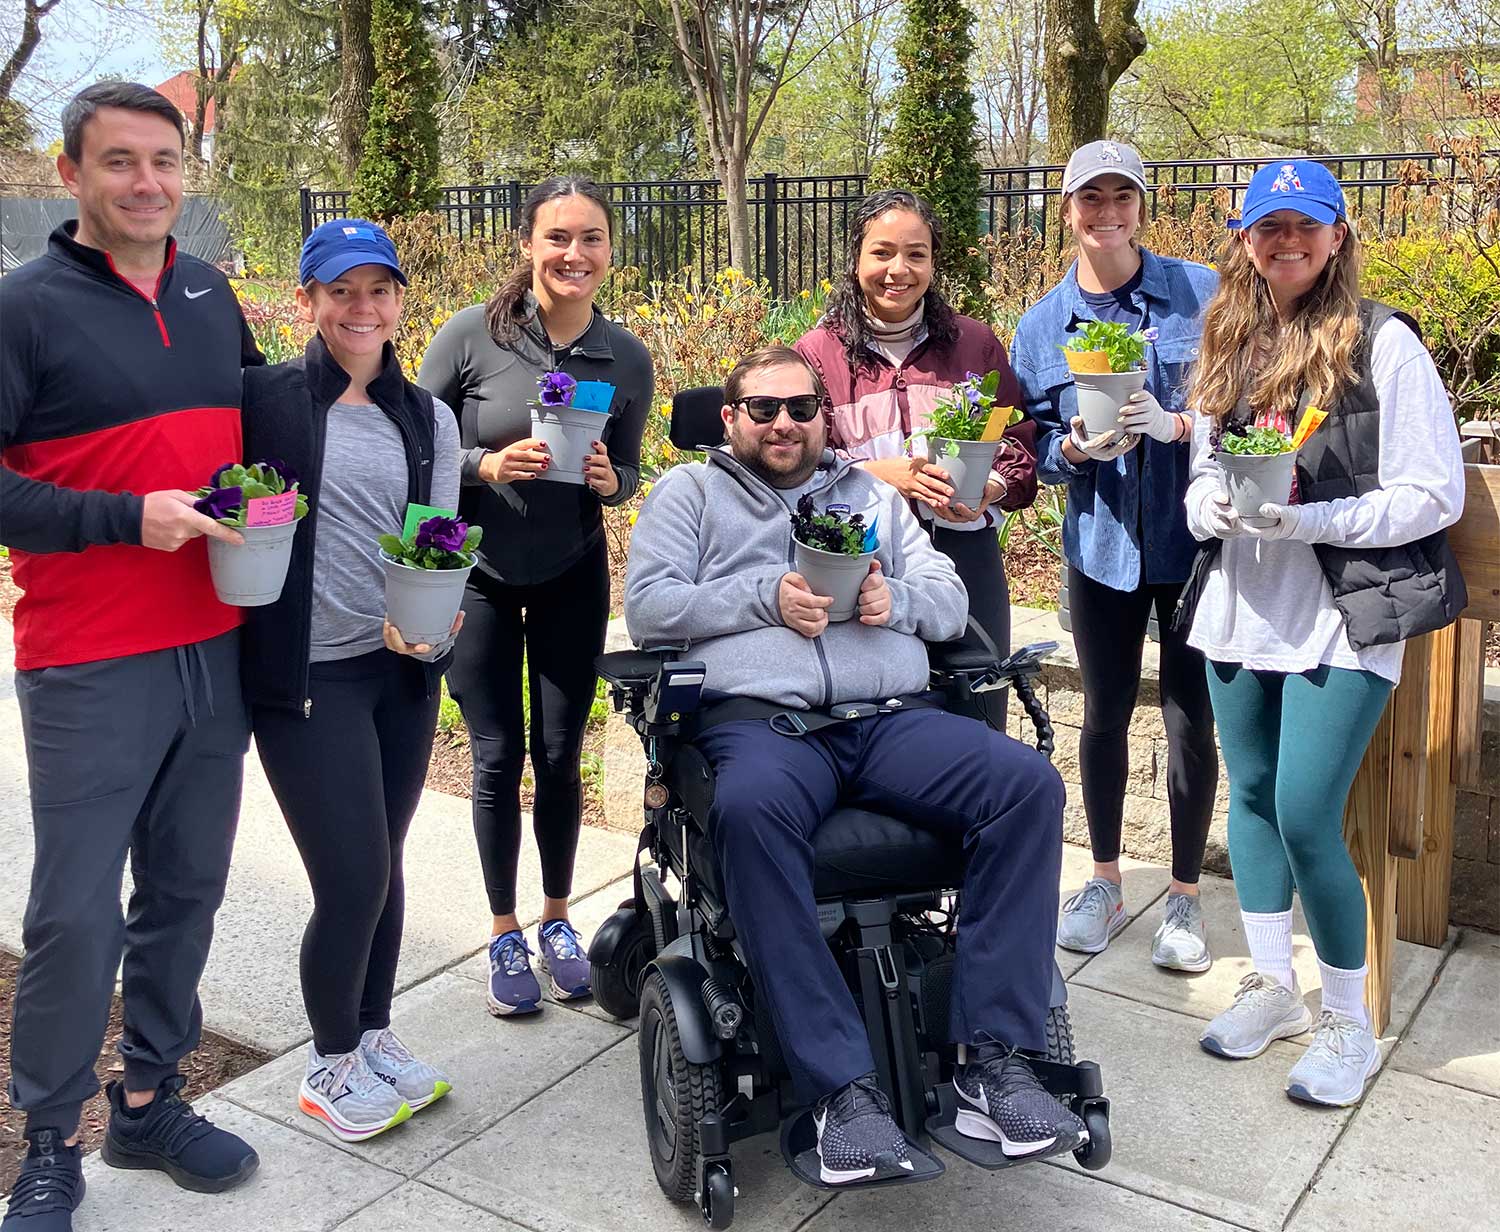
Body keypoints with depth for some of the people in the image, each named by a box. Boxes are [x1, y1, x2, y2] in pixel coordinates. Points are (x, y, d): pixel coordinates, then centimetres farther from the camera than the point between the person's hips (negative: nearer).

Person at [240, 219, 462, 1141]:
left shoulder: (429, 419, 8)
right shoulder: (262, 399, -5)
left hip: (406, 666, 5)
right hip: (307, 675, -5)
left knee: (383, 865, 15)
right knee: (354, 879, -3)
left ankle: (374, 1035, 35)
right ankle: (330, 1066, 21)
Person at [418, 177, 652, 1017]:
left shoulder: (628, 358, -6)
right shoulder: (472, 335, -15)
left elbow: (627, 474, 6)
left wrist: (609, 480, -17)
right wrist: (486, 465, -25)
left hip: (571, 577, 2)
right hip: (478, 571, -2)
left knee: (560, 756, 6)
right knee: (498, 756, 2)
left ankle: (557, 919, 27)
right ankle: (505, 933, 20)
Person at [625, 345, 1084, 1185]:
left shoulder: (873, 494, 29)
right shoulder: (691, 491, 21)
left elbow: (952, 602, 21)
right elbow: (648, 608, 7)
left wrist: (894, 598, -2)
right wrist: (764, 597, -5)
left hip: (891, 721, 4)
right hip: (760, 721, -3)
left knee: (1030, 784, -24)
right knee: (751, 811, -39)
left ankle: (996, 1060, -23)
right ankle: (845, 1087, -34)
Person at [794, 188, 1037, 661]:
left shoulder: (975, 342, 9)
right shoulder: (817, 352, 3)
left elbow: (1019, 440, 11)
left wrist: (991, 489, -10)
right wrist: (880, 472, -16)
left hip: (965, 556, 2)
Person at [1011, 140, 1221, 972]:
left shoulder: (1202, 294, -3)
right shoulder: (1042, 325, 4)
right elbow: (1034, 443, 7)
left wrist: (1177, 424, -19)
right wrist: (1076, 449, -15)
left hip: (1195, 538, -2)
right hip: (1102, 546, 2)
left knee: (1189, 719, 3)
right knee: (1104, 714, 12)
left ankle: (1184, 897, 21)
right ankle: (1104, 882, 30)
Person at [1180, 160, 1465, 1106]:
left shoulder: (1383, 344, -7)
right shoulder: (1230, 344, 11)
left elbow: (1435, 494, -9)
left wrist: (1307, 518, -19)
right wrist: (1216, 507, -7)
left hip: (1345, 617, -6)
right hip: (1240, 605, 6)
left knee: (1306, 817, -9)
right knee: (1251, 798, 12)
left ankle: (1350, 1025, 12)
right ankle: (1273, 988, 31)